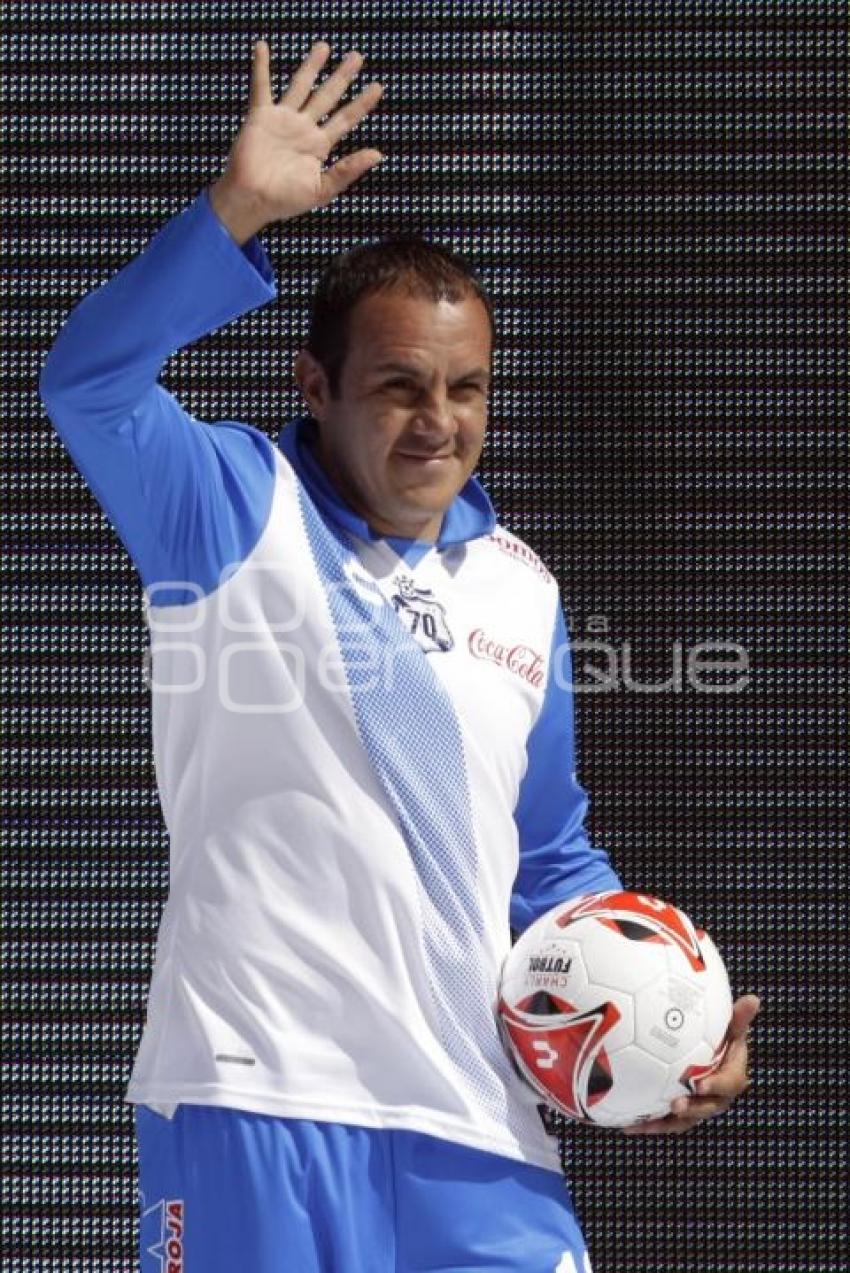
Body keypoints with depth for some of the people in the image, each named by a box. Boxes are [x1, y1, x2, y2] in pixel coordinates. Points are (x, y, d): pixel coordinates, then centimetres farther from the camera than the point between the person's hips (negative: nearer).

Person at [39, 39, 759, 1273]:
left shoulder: (522, 589, 16)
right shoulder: (239, 511, 1)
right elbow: (89, 382, -18)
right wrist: (236, 212, -29)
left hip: (478, 1124, 5)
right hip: (258, 1099, -5)